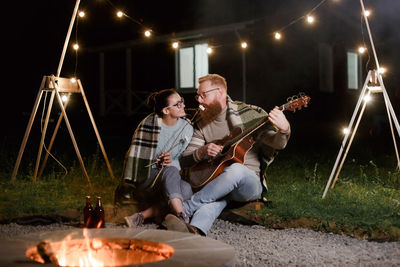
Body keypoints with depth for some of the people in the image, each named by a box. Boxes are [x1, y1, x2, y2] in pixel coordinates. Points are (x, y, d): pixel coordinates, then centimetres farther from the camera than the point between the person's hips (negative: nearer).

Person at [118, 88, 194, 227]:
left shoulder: (187, 128, 2)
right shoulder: (149, 123, -10)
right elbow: (136, 154, -5)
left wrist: (171, 161, -15)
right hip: (145, 178, -4)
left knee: (186, 189, -31)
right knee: (170, 171, -37)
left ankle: (142, 215, -37)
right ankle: (182, 218, -51)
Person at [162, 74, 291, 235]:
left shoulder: (249, 114, 1)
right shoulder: (203, 125, 12)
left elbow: (277, 143, -7)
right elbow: (185, 161, 10)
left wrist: (284, 130, -31)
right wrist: (202, 152, -12)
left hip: (250, 183, -2)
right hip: (217, 183, 2)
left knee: (236, 169, -37)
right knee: (215, 197, -34)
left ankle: (184, 209, -34)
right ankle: (195, 230, -65)